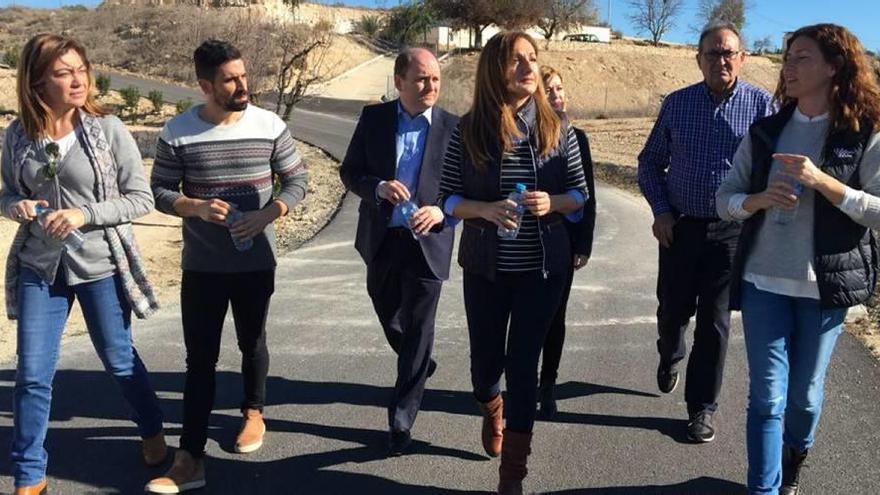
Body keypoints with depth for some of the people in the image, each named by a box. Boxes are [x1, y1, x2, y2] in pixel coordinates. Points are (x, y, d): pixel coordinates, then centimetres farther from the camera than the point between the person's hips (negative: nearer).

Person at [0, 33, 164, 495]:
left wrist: (84, 214, -21)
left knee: (119, 360, 14)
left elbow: (141, 198, -8)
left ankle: (152, 431, 41)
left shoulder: (109, 129, -11)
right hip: (39, 268, 2)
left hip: (100, 266, -2)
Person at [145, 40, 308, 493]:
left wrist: (266, 215, -16)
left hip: (256, 263, 1)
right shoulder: (178, 132, -7)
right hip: (201, 267, -1)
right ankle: (190, 458, 7)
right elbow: (160, 192, -1)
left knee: (252, 344, 18)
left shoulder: (270, 125, -6)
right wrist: (196, 207, -21)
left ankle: (253, 414, 43)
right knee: (200, 358, 2)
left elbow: (297, 181, 0)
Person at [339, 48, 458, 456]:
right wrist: (379, 187, -20)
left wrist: (442, 212, -22)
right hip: (381, 239, 3)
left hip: (427, 242, -3)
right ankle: (418, 367, 51)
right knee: (388, 317, 21)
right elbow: (349, 171, 1)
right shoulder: (373, 118, -1)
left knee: (418, 331, 1)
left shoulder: (453, 128, -6)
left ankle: (401, 421, 12)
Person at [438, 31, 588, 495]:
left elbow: (580, 195, 2)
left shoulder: (556, 129, -4)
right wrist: (486, 210, -21)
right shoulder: (469, 129, -6)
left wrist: (551, 203, -18)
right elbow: (447, 198, -3)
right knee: (486, 360, 13)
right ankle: (492, 411, 50)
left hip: (542, 268, 0)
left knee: (523, 364, 3)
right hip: (485, 267, 0)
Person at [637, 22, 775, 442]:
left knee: (714, 323, 4)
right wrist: (661, 210, -1)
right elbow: (650, 162, 9)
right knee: (672, 311, 12)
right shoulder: (676, 104, 1)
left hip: (732, 231, -1)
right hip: (679, 228, 2)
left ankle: (702, 408, 18)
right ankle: (669, 357, 46)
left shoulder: (762, 105, -4)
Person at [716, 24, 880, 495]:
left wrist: (821, 181, -20)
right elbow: (725, 199, 7)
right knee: (767, 396, 0)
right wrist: (759, 200, -14)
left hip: (824, 285, -1)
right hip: (763, 282, 1)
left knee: (805, 394, 13)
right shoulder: (764, 132, 5)